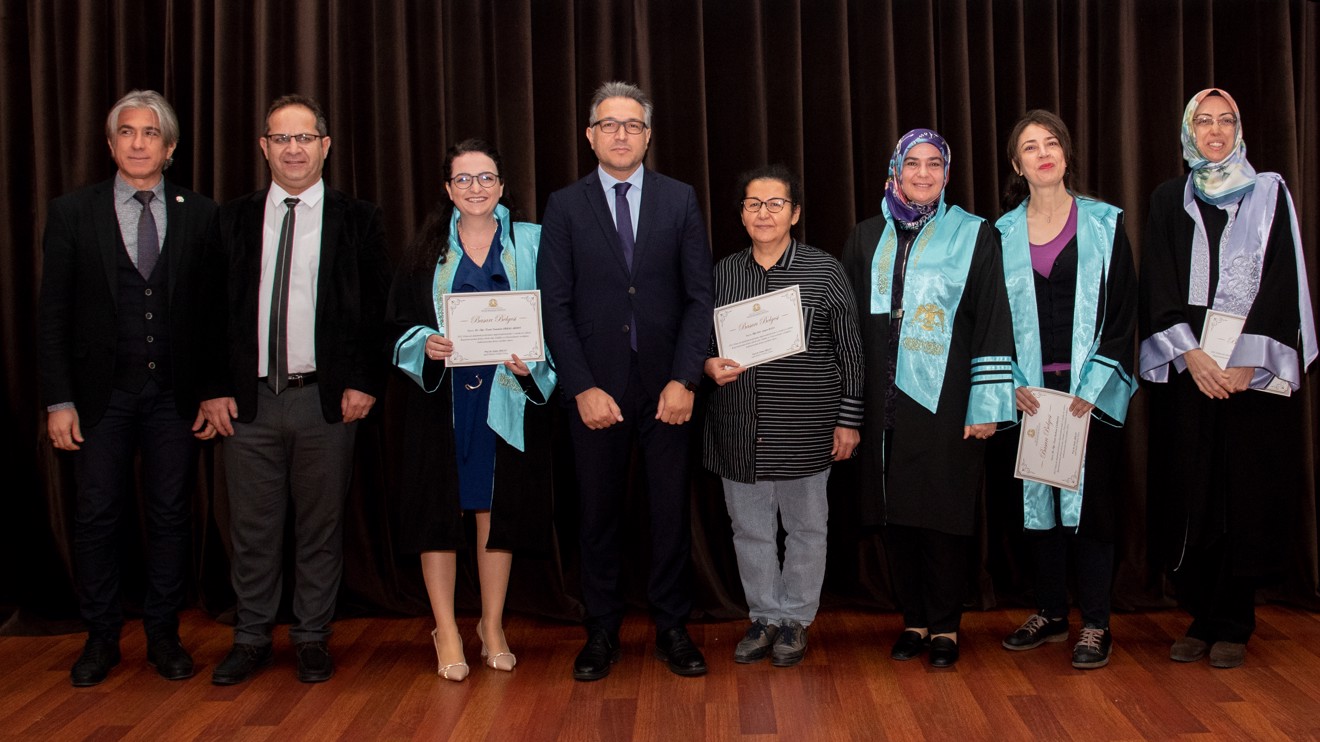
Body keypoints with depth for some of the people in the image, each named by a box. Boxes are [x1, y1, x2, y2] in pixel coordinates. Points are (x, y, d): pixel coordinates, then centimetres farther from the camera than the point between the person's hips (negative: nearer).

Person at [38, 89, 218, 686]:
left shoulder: (199, 215, 3)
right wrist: (58, 400, -5)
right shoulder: (72, 212, 2)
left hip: (175, 393, 1)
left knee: (170, 514, 8)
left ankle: (163, 635, 21)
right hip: (102, 391, 0)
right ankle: (101, 638, 21)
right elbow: (53, 313, 1)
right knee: (96, 515, 6)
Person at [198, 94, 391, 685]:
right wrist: (214, 388, 1)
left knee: (321, 525, 7)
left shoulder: (357, 220, 4)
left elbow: (379, 309, 2)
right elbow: (213, 309, 9)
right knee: (252, 527, 8)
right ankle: (251, 638, 22)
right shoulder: (232, 220, 9)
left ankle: (312, 639, 20)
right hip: (248, 400, 2)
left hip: (327, 400, -1)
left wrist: (366, 384, -6)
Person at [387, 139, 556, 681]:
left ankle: (492, 627, 20)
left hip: (508, 397, 0)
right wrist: (426, 343, -14)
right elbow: (400, 322, 6)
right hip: (441, 398, 0)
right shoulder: (426, 249, 7)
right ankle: (446, 632, 12)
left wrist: (532, 358, -13)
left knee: (498, 510, 5)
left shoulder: (531, 243, 6)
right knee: (439, 510, 0)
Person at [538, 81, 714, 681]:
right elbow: (554, 305, 0)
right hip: (596, 388, 0)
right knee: (599, 514, 8)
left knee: (671, 512, 6)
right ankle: (602, 631, 21)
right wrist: (582, 387, -9)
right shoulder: (565, 206, 3)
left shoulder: (680, 200, 5)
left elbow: (700, 296, 2)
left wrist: (684, 380, -8)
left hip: (666, 385, 1)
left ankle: (672, 628, 20)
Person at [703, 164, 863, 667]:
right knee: (749, 528, 10)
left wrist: (848, 419, -2)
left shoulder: (824, 271, -2)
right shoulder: (723, 273, 6)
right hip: (738, 428, 3)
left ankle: (796, 620, 25)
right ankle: (764, 616, 27)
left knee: (805, 526, 8)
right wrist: (711, 364, -8)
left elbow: (849, 351, 0)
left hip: (805, 427, -2)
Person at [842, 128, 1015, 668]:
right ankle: (913, 621, 21)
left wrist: (987, 404, -8)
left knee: (945, 517, 1)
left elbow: (993, 324, -2)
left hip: (946, 403, -3)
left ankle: (944, 626, 15)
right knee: (895, 514, 7)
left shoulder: (973, 236, 2)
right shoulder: (867, 239, 10)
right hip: (885, 406, 3)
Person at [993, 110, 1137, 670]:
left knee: (1090, 501, -1)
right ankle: (1050, 613, 20)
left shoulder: (1104, 223, 2)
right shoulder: (1003, 233, 8)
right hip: (1030, 392, 2)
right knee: (1038, 499, 7)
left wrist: (1092, 387, -10)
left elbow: (1122, 310, -1)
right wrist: (1013, 383, -4)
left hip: (1091, 392, -2)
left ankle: (1095, 623, 9)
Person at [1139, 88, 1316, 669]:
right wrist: (1189, 353, -12)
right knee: (1190, 496, 0)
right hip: (1185, 370, 1)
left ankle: (1232, 626, 8)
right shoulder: (1169, 201, 10)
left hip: (1253, 371, -1)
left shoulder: (1269, 194, 7)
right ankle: (1202, 618, 12)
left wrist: (1247, 361, -13)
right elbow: (1158, 288, 3)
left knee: (1246, 494, -1)